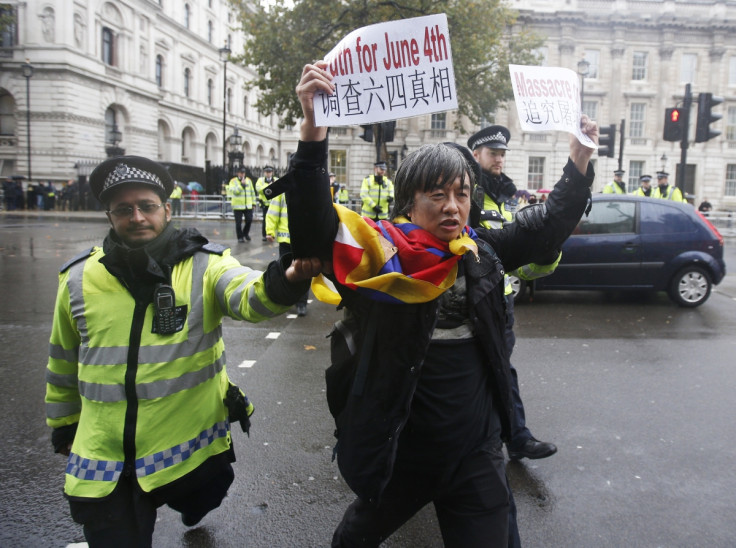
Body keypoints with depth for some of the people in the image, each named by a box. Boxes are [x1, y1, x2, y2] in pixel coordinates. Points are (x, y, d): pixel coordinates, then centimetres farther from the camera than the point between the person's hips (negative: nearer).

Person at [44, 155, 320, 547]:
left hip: (192, 447, 0)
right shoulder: (78, 278, -3)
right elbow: (63, 361, 11)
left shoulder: (205, 265, -11)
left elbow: (250, 297, -32)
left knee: (198, 505, 25)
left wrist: (283, 282, -54)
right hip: (104, 458, 1)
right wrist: (63, 425, 20)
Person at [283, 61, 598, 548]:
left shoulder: (483, 252, -1)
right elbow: (314, 224, -30)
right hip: (399, 453, -2)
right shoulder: (381, 252, -15)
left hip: (477, 453, 3)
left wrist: (581, 153, 7)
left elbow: (551, 222, 12)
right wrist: (313, 129, -41)